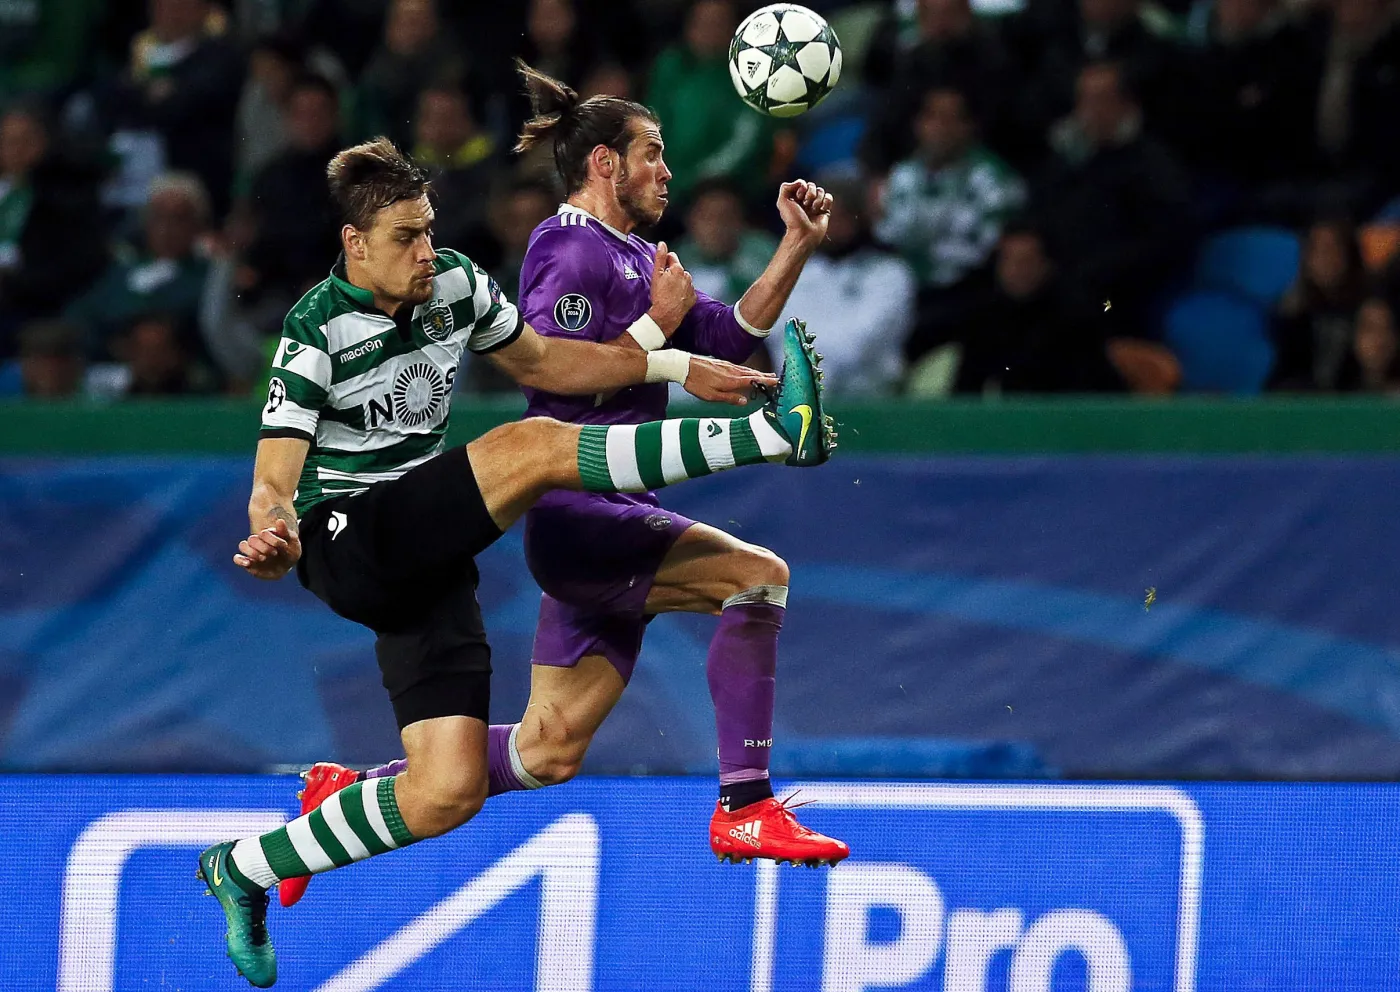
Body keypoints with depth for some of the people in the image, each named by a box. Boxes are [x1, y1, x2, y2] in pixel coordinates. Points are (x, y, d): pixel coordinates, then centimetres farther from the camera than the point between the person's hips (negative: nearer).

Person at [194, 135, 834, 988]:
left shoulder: (456, 284, 4)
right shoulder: (317, 334, -14)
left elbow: (538, 361, 20)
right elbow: (274, 480, -17)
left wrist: (662, 358, 10)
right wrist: (275, 538, -40)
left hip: (427, 554, 7)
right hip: (343, 538, -7)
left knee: (449, 794, -4)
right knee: (538, 447, -27)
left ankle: (246, 869, 10)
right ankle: (776, 433, -30)